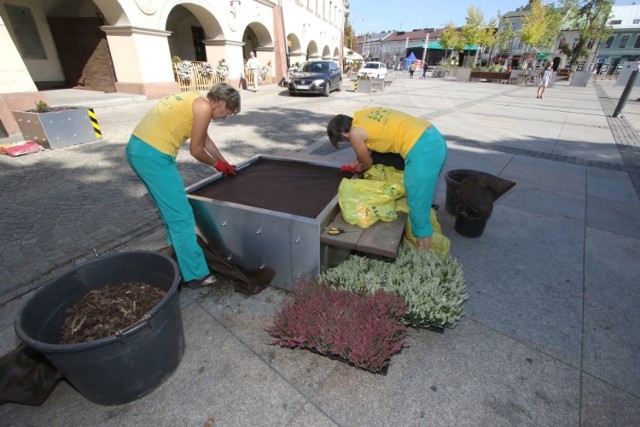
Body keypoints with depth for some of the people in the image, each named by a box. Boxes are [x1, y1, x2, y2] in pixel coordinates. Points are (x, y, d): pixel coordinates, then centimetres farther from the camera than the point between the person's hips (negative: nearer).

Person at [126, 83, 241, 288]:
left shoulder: (195, 101, 20)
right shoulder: (204, 107, -9)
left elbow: (205, 140, 30)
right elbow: (196, 150, -6)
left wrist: (225, 163, 37)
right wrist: (217, 164, 12)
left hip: (138, 149, 10)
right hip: (153, 155, -10)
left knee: (171, 208, 23)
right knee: (181, 215, -5)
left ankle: (178, 250, 42)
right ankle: (196, 274, 4)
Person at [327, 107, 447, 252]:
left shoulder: (355, 133, -5)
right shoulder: (363, 115, 19)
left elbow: (367, 163, 12)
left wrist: (358, 168, 34)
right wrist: (353, 164, 42)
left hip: (422, 150, -10)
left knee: (418, 206, 1)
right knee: (424, 198, 23)